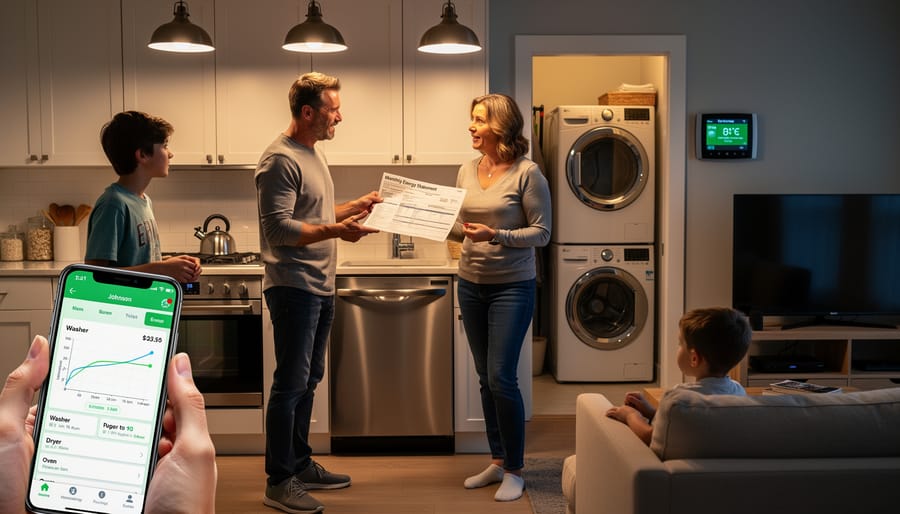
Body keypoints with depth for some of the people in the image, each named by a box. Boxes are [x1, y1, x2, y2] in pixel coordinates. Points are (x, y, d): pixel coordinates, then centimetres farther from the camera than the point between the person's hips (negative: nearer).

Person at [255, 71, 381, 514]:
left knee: (309, 380, 16)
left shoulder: (315, 154, 15)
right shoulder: (281, 160, -15)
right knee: (291, 383, -4)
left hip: (320, 288, 10)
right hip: (294, 288, -10)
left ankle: (300, 465, 28)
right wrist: (335, 231, -29)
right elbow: (278, 229, -21)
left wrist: (355, 208, 13)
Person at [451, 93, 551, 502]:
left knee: (501, 377, -8)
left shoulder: (527, 173, -11)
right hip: (470, 284, 6)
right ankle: (497, 461, 25)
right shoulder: (467, 171, 7)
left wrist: (496, 235, -23)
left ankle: (515, 470, 7)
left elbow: (541, 233, -11)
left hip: (511, 287, -6)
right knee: (486, 379, 12)